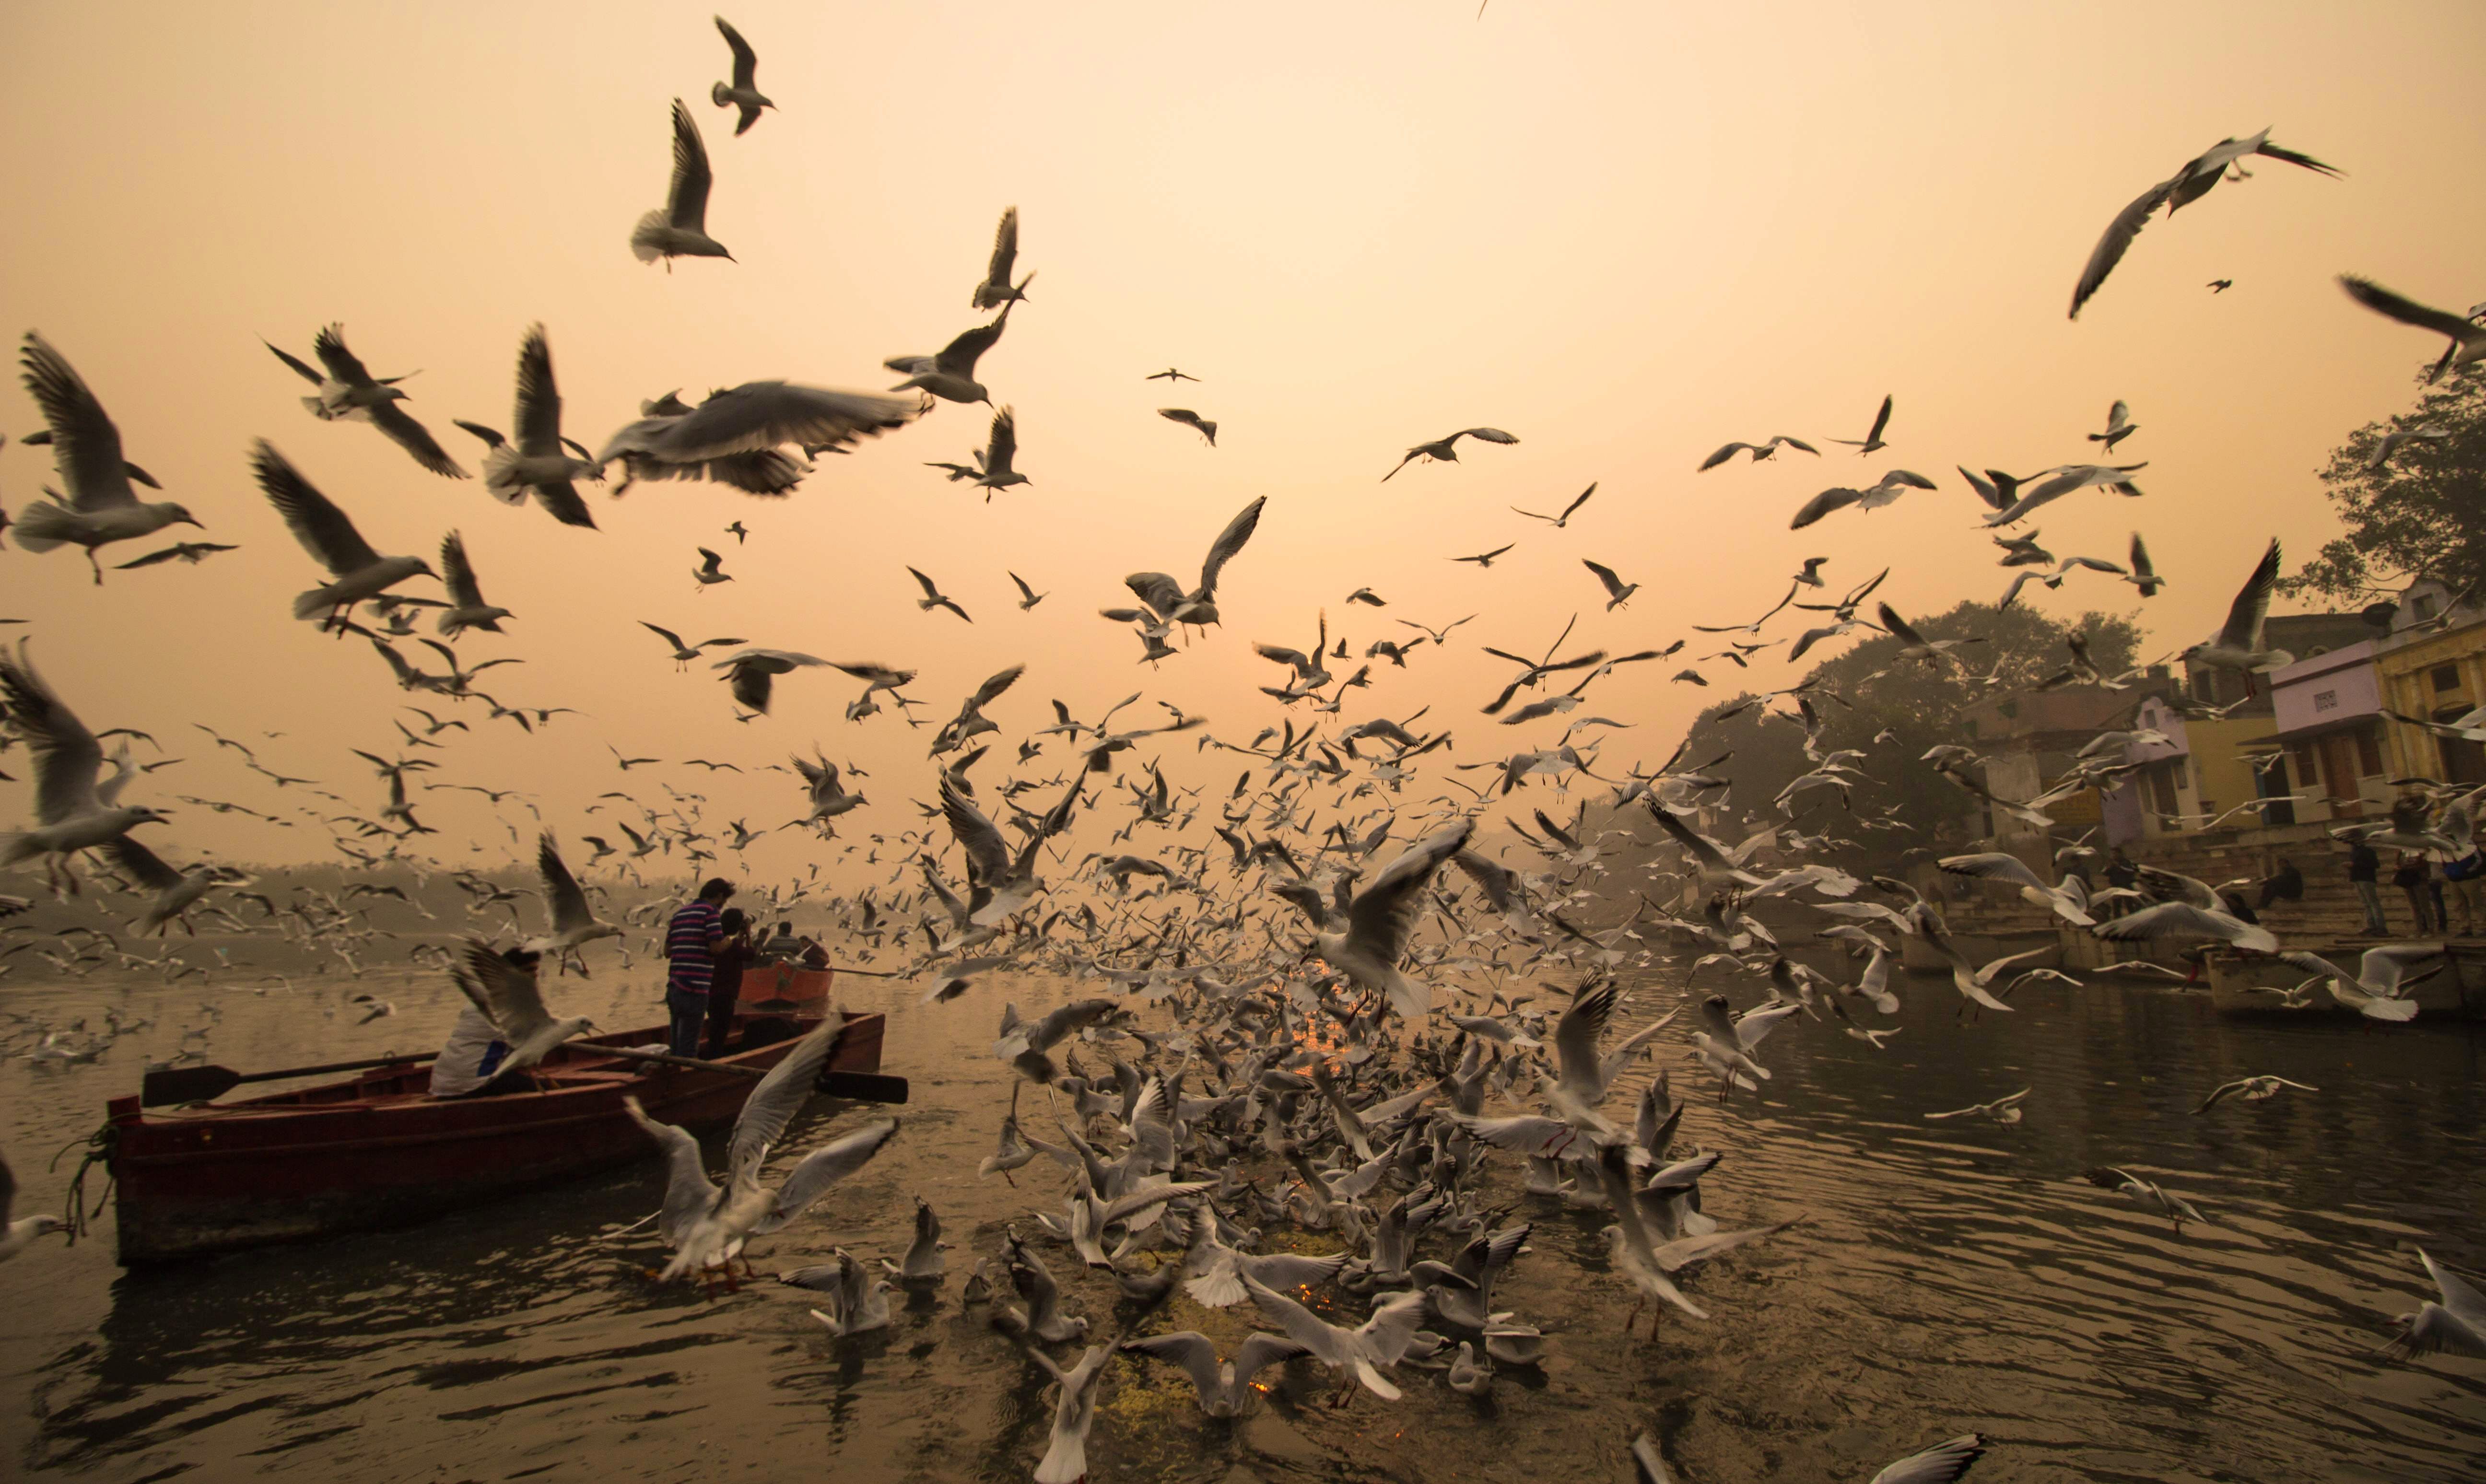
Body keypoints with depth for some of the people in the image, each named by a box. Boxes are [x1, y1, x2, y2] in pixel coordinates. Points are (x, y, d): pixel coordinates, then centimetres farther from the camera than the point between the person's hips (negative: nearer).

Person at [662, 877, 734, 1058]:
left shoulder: (680, 912, 17)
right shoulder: (711, 911, -7)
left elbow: (667, 951, 17)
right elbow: (717, 947, -16)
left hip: (674, 988, 8)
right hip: (694, 990, -8)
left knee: (675, 1044, 17)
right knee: (688, 1046, -2)